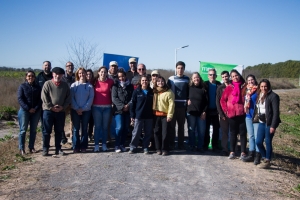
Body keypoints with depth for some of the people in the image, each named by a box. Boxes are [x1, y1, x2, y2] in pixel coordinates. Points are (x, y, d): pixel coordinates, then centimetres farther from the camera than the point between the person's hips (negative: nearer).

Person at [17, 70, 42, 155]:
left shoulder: (38, 87, 7)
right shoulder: (22, 86, -1)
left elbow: (40, 99, 4)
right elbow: (20, 99, -8)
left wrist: (36, 108, -11)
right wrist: (28, 108, -15)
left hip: (36, 111, 3)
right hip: (24, 111, -3)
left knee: (33, 130, 8)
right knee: (23, 130, -1)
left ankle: (31, 147, 18)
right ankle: (21, 148, 4)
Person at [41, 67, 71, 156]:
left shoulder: (65, 85, 6)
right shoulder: (47, 84, -2)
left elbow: (68, 97, 5)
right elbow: (44, 97, -8)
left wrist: (63, 107, -8)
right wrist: (51, 107, -13)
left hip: (61, 111, 2)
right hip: (48, 111, -2)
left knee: (59, 131, 10)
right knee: (47, 131, 3)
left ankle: (58, 148, 20)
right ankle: (45, 149, 13)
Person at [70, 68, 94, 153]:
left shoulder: (89, 86, 2)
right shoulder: (74, 85, 3)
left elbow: (91, 98, -4)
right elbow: (71, 98, -2)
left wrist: (83, 108, -11)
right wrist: (77, 109, -11)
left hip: (86, 110, 0)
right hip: (75, 110, 0)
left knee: (84, 129, 6)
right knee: (75, 129, 2)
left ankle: (83, 147, 12)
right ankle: (76, 147, 8)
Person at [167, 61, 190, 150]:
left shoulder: (187, 79, 6)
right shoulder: (171, 79, 3)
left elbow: (189, 92, 10)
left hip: (182, 106, 1)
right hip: (172, 105, -1)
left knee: (181, 126, 8)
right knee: (171, 125, 3)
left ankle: (181, 144, 15)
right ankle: (171, 144, 11)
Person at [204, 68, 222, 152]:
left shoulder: (219, 85, 2)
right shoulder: (205, 84, 2)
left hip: (216, 110, 0)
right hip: (207, 110, 0)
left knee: (216, 129, 6)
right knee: (206, 129, 7)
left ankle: (215, 146, 14)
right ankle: (205, 145, 15)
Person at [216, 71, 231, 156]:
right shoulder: (220, 88, 7)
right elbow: (217, 102, 3)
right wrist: (221, 114, -6)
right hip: (223, 114, 0)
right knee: (224, 132, 1)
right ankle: (225, 150, 6)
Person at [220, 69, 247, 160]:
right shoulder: (229, 88, 3)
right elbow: (223, 100, 6)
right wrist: (226, 110, 0)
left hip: (242, 113, -1)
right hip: (232, 114, 1)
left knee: (243, 133, 2)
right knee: (233, 133, 9)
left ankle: (243, 153, 8)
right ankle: (232, 152, 15)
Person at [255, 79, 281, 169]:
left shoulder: (273, 96, -11)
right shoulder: (259, 95, 9)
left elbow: (276, 112, -14)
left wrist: (273, 126, -17)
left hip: (269, 123, -7)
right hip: (261, 122, 7)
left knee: (268, 142, 1)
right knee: (258, 142, 8)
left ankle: (267, 162, 15)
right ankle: (266, 158, 29)